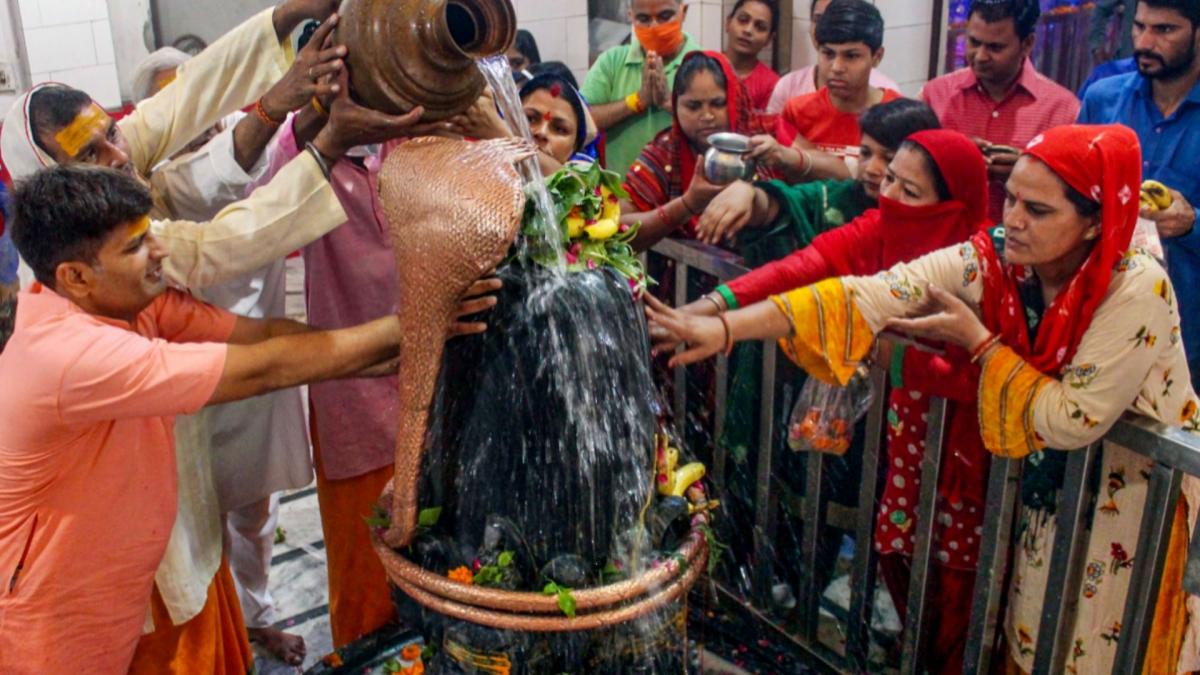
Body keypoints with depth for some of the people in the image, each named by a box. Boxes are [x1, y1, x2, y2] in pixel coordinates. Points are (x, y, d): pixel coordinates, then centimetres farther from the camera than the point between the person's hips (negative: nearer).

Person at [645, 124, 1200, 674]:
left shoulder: (1137, 290, -30)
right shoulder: (988, 259, -20)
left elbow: (1072, 420, -28)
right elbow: (867, 296, -31)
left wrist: (978, 340, -26)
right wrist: (726, 327, -41)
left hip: (1133, 490, -3)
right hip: (1048, 476, 3)